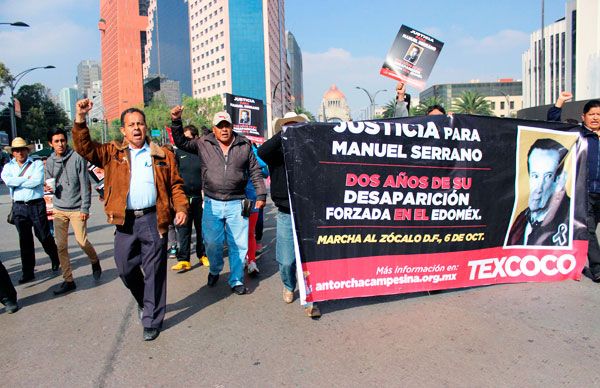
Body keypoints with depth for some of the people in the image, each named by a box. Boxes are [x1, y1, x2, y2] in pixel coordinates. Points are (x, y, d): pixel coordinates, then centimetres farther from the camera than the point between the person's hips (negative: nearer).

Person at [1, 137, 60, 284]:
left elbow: (37, 181, -18)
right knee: (25, 240, 9)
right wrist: (27, 178, -10)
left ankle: (56, 260, 29)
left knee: (44, 236, 5)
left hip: (36, 205, -3)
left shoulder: (37, 164, -1)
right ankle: (28, 272, 16)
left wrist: (16, 182, -8)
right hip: (19, 207, 3)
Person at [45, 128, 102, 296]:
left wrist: (85, 208, -11)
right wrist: (49, 188, -11)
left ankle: (95, 262, 25)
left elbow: (85, 184, -7)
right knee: (61, 246, 3)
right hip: (59, 209, 4)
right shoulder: (49, 162, 6)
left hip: (77, 209, -4)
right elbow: (49, 182, 14)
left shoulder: (77, 158, -7)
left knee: (82, 241, -8)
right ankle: (68, 280, 15)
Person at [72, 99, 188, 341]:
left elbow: (175, 185, 7)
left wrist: (181, 208, -8)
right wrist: (80, 120, -15)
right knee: (125, 269, 11)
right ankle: (143, 301, 39)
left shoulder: (163, 155, 7)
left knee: (154, 271, 3)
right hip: (125, 221, 2)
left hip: (154, 219, -2)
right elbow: (85, 148, -2)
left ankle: (152, 321, 16)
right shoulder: (113, 154, 10)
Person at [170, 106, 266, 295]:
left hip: (236, 204, 0)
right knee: (212, 242, 6)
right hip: (212, 203, 0)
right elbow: (182, 143, 11)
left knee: (238, 244, 3)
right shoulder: (203, 144, 4)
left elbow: (255, 172, 7)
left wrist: (261, 195, 3)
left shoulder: (244, 145, 3)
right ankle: (215, 270, 35)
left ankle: (236, 281, 19)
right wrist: (176, 121, -2)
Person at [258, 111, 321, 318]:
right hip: (286, 215, 0)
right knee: (286, 261, 9)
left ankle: (310, 302, 10)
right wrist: (285, 134, -25)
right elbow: (262, 151, -21)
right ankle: (289, 286, 39)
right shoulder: (277, 152, 2)